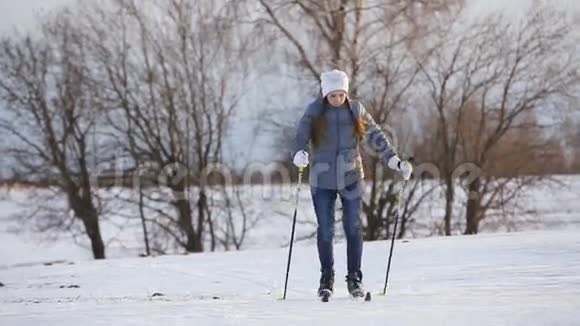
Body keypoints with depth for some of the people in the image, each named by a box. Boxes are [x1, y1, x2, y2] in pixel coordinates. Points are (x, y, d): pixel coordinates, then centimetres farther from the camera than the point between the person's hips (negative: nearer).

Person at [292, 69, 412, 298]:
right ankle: (327, 278, 17)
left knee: (353, 228, -1)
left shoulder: (356, 110, 2)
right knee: (325, 230, 3)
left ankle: (354, 278, 9)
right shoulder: (314, 111, -3)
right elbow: (301, 135, -13)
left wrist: (395, 162, -2)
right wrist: (300, 155, -34)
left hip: (351, 178, 1)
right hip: (322, 180, -1)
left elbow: (376, 137, 5)